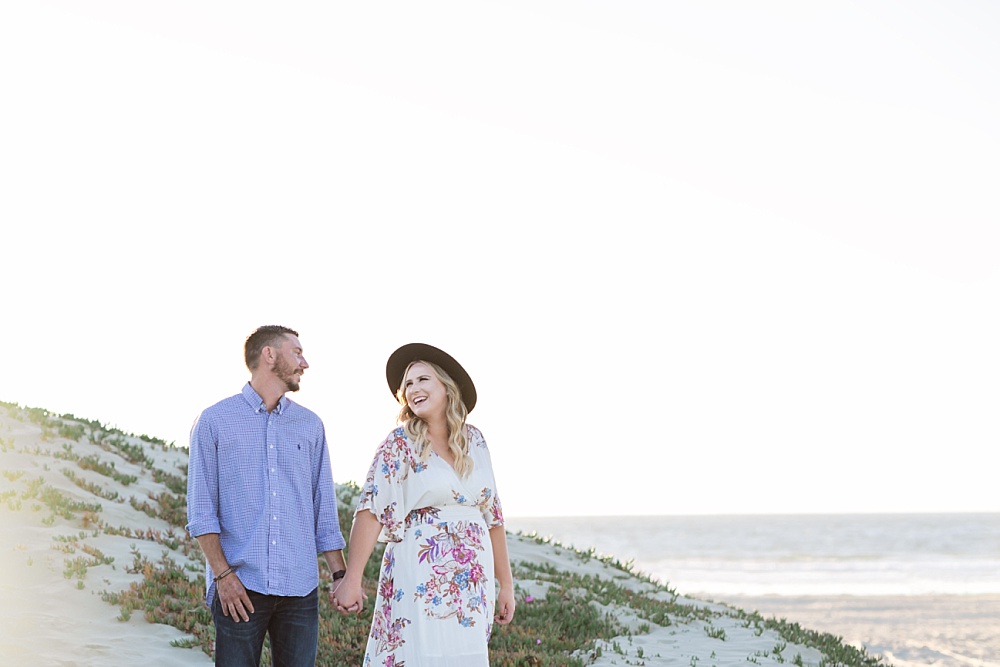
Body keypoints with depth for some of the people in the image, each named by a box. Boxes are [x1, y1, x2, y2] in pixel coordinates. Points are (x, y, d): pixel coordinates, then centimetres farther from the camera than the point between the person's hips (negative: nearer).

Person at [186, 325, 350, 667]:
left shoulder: (310, 425, 14)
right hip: (240, 587, -3)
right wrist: (223, 574, -10)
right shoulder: (215, 421, 4)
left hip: (300, 588, 3)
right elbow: (201, 510, -1)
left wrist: (340, 574, 6)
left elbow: (324, 510, 14)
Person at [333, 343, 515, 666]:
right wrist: (351, 578, -23)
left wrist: (506, 585, 14)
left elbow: (492, 514, 15)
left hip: (473, 581, 4)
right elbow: (371, 509, -12)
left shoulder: (473, 441, 11)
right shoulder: (400, 444, -2)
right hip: (422, 579, -4)